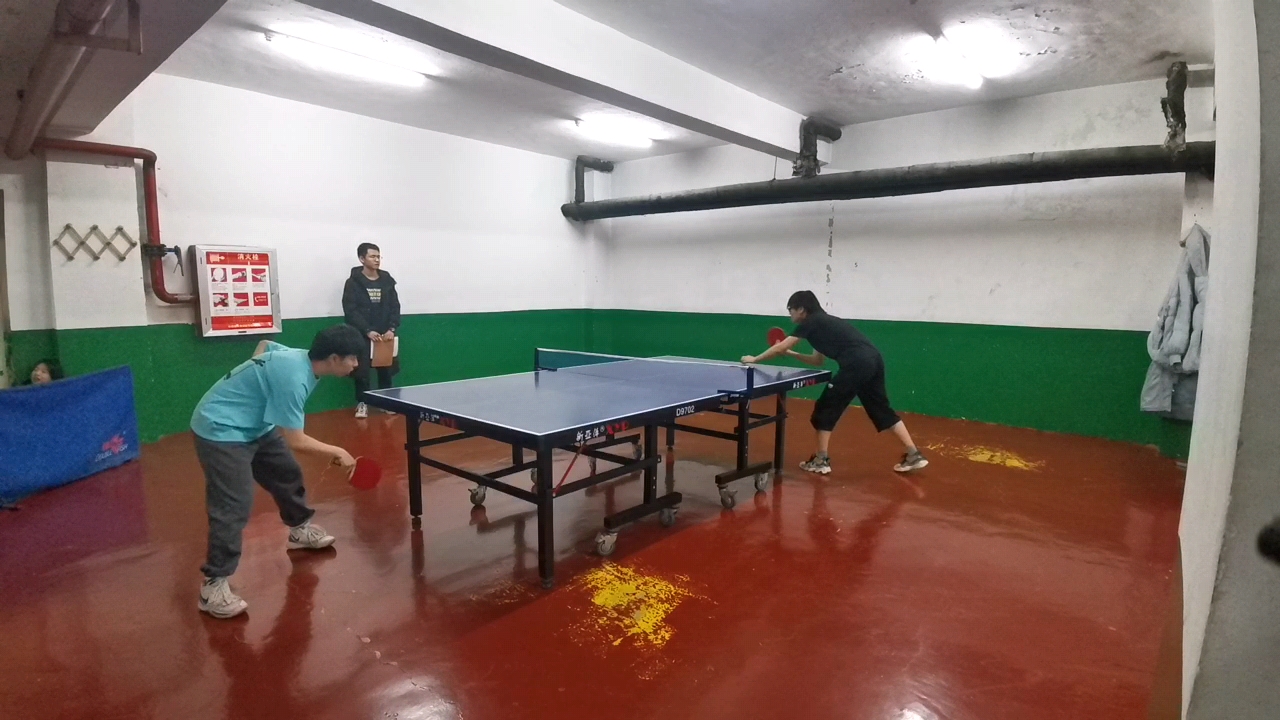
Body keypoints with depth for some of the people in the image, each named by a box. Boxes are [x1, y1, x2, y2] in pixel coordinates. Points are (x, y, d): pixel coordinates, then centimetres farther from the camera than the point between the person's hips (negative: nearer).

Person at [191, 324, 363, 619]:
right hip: (221, 429, -10)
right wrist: (337, 452, -18)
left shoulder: (299, 357, -6)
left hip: (252, 423, 10)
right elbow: (295, 441, -29)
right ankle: (214, 585, -5)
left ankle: (300, 530, 40)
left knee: (287, 473, 18)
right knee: (235, 506, -14)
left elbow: (265, 344, 17)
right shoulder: (293, 378, -34)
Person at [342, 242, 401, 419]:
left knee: (386, 369, 6)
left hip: (385, 335, 3)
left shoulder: (387, 281, 8)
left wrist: (392, 329, -9)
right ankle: (362, 404, 14)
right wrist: (368, 331, -17)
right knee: (362, 371, -1)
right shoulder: (353, 282, -2)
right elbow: (350, 311, -8)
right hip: (362, 336, -3)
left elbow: (395, 308, 6)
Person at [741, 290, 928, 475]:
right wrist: (791, 354, 32)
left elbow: (779, 348, 5)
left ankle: (821, 460, 10)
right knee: (881, 409, 17)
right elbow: (818, 361, 34)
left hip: (856, 365, -9)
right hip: (873, 361, 9)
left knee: (826, 408, 4)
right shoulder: (823, 324, 29)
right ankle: (914, 455, 18)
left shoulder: (810, 322, 3)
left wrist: (754, 359, 17)